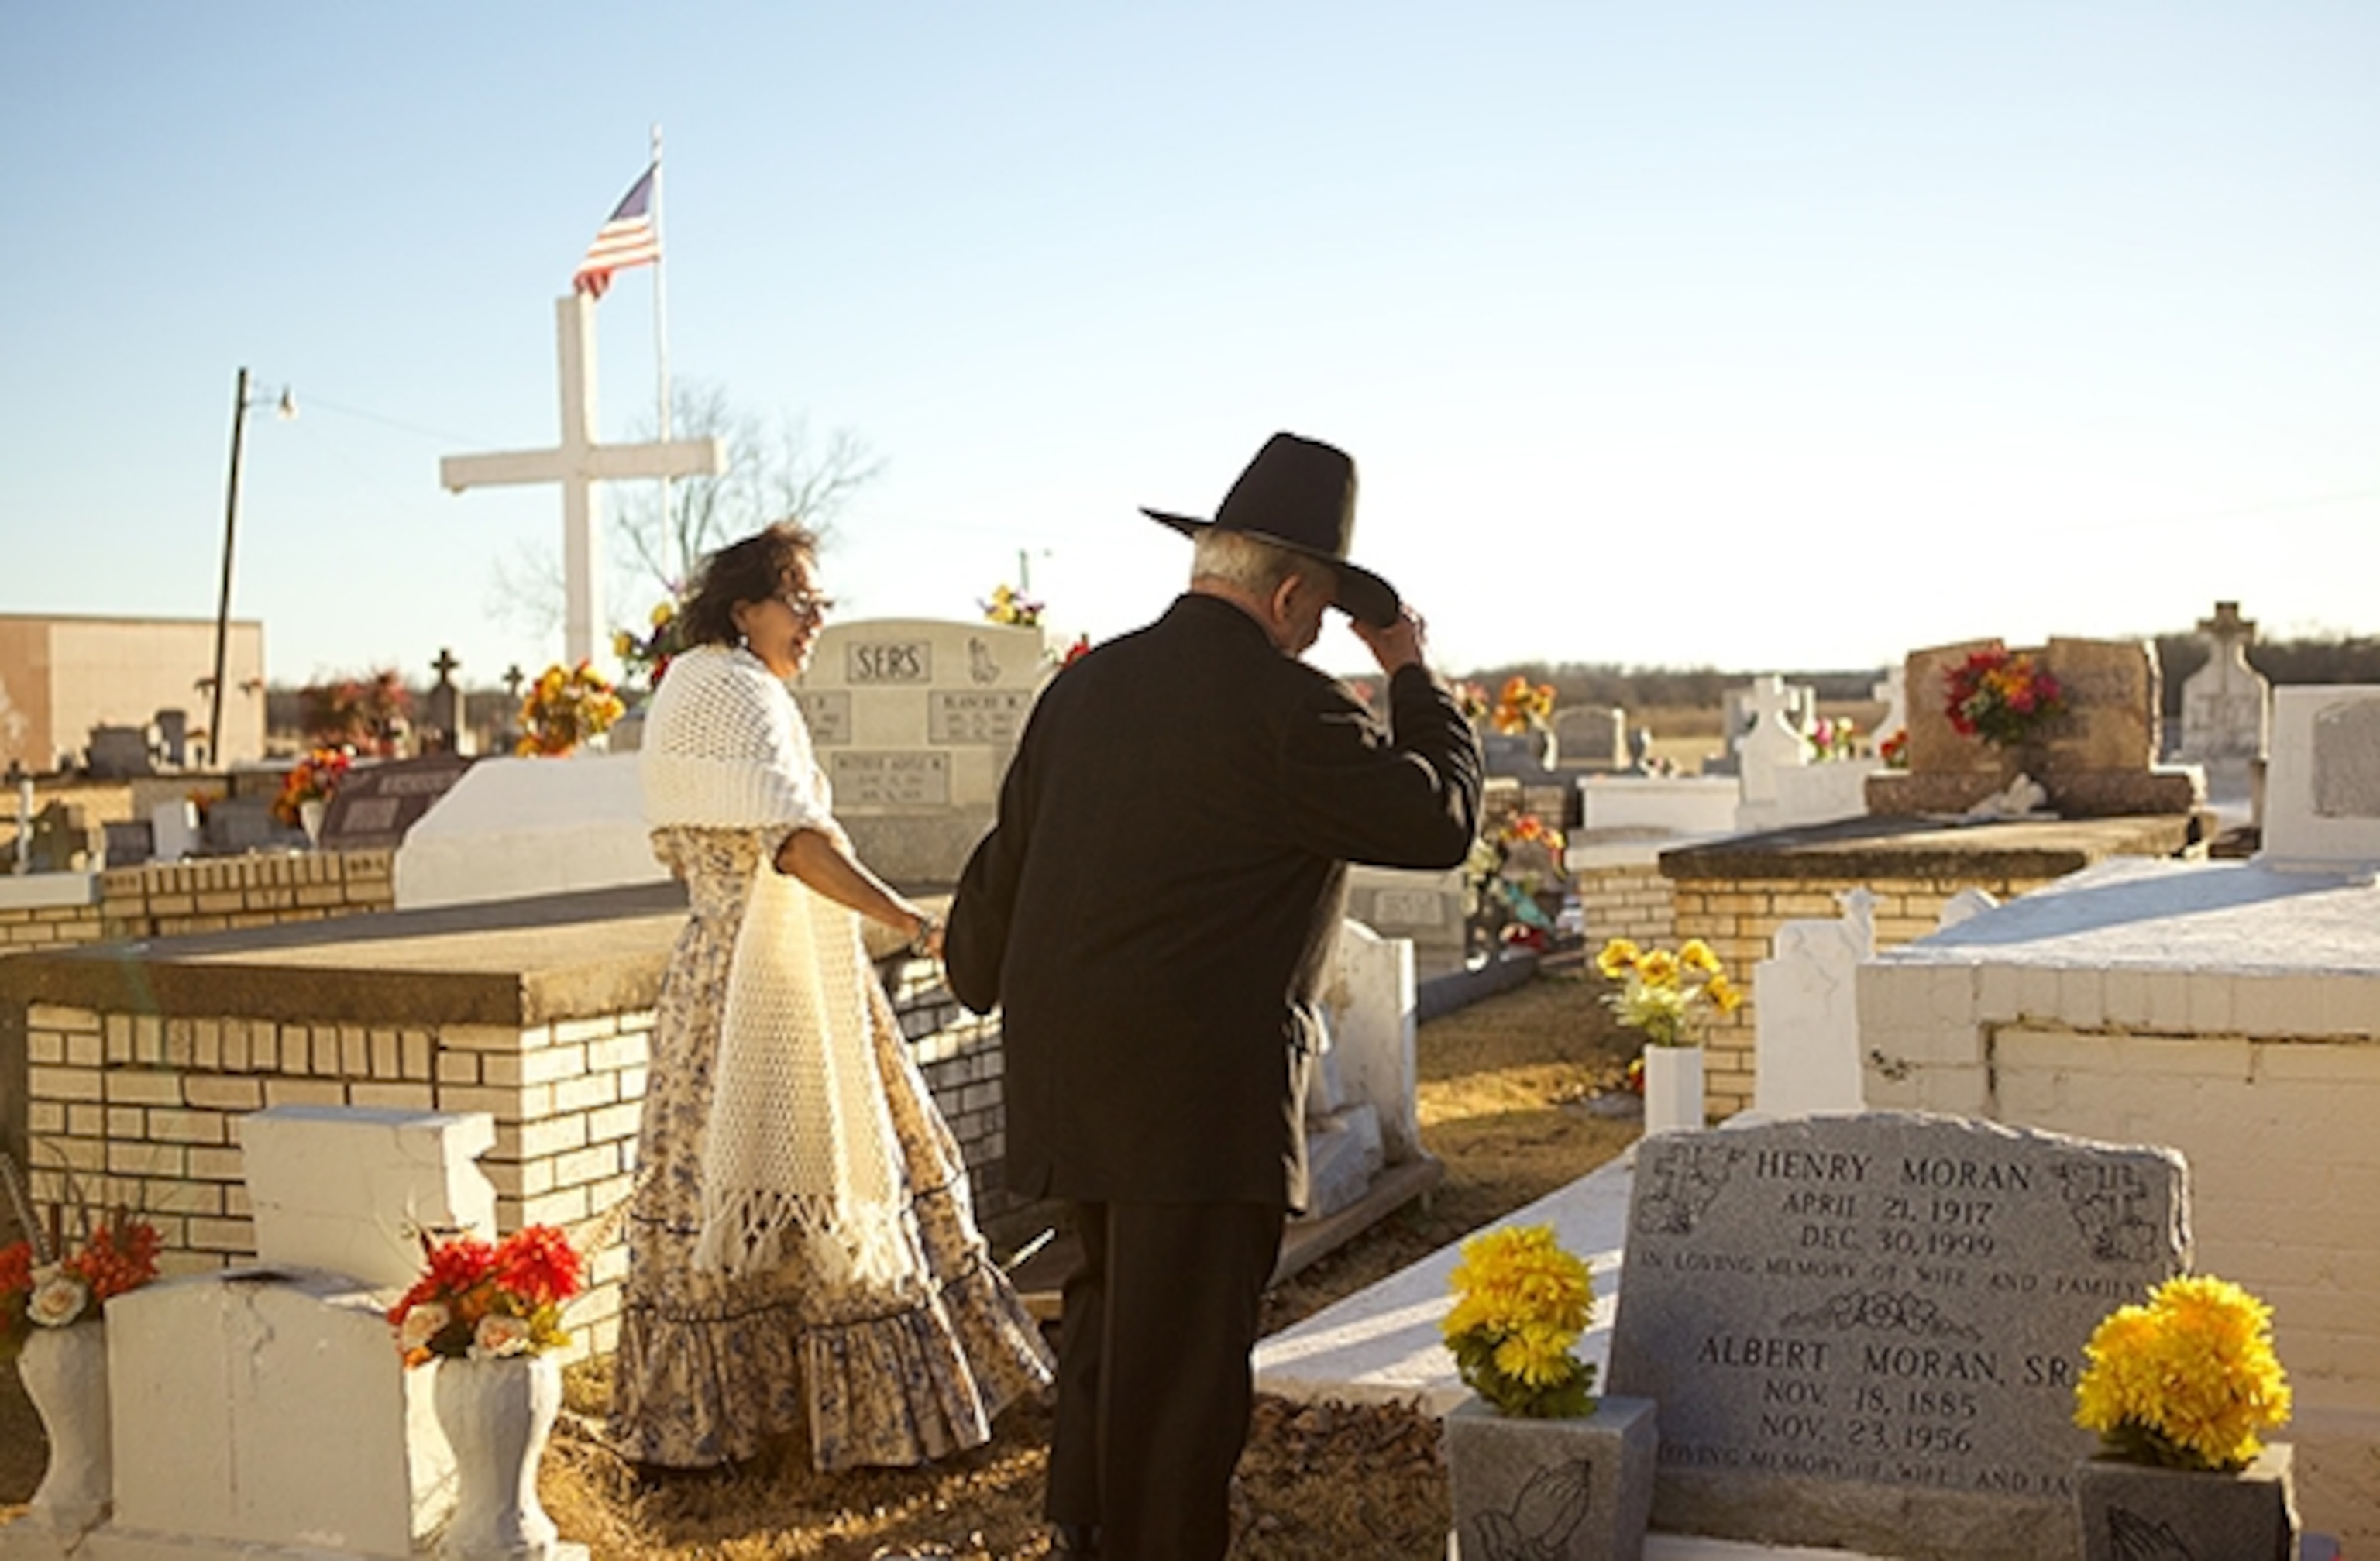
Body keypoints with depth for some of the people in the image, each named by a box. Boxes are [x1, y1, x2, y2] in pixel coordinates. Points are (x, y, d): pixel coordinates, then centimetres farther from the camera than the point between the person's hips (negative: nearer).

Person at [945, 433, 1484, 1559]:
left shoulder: (1086, 684, 10)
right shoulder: (1286, 707, -13)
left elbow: (1008, 850, 18)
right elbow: (1438, 819, -7)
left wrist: (980, 977, 34)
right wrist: (1413, 677, 6)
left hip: (1063, 1061, 8)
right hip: (1199, 1085, -8)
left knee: (1113, 1302, 24)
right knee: (1183, 1345, 2)